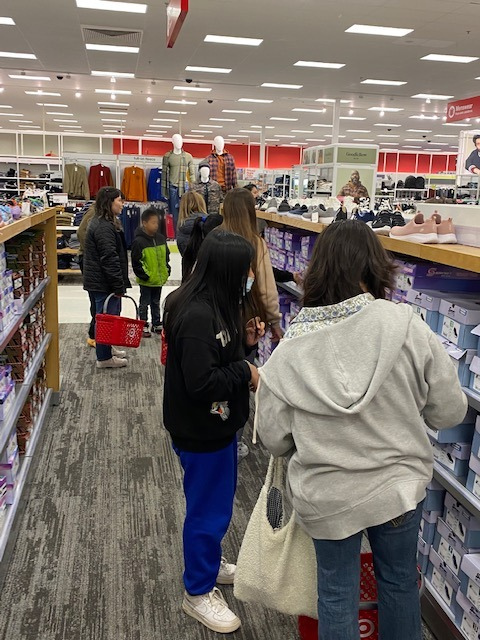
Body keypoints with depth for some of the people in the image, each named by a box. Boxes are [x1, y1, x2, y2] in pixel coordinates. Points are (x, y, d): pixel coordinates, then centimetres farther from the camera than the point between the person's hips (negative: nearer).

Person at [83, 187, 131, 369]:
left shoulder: (102, 222, 16)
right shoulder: (104, 227, -20)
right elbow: (109, 259, -24)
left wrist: (120, 283, 24)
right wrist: (119, 285, -20)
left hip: (98, 280, 11)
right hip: (103, 283, -11)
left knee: (106, 315, 20)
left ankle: (106, 349, 34)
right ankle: (104, 358, 8)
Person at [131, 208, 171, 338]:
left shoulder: (161, 238, 3)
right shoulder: (139, 241, -17)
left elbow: (166, 255, 15)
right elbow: (136, 262, -15)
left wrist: (167, 270, 7)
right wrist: (144, 275, -17)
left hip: (159, 278, 6)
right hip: (146, 280, -6)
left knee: (156, 303, 19)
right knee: (144, 304, 8)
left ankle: (156, 324, 31)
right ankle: (143, 326, 18)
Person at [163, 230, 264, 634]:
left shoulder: (214, 305, 2)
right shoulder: (197, 316, -29)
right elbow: (200, 382, -31)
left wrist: (245, 341, -4)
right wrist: (245, 372, -20)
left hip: (216, 423, 10)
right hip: (202, 431, -10)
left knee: (217, 501, 26)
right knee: (208, 508, 8)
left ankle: (210, 562, 48)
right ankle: (198, 591, 29)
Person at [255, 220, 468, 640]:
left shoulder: (291, 349, -16)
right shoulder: (406, 326, -19)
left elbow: (274, 438, -7)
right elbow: (449, 411, -9)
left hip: (326, 495, 0)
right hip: (399, 484, 1)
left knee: (337, 591, 20)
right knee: (399, 580, 25)